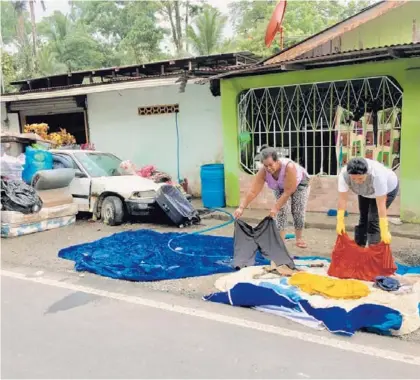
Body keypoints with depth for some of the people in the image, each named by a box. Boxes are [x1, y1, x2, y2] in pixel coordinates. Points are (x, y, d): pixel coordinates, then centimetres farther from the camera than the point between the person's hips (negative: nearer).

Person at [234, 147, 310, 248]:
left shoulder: (289, 167, -45)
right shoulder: (263, 172, -35)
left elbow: (288, 192, -41)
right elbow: (253, 192, -37)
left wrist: (275, 208, -40)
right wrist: (241, 207, -47)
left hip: (299, 183, -3)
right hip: (280, 187, 3)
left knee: (298, 211, -5)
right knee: (281, 210, -10)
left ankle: (299, 238, 13)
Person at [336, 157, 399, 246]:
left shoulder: (377, 175, -44)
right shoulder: (344, 174, -34)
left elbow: (381, 204, -42)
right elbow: (342, 199, -30)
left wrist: (384, 231, -41)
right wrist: (340, 222, -31)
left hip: (388, 188, -4)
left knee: (373, 219, -14)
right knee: (363, 218, 7)